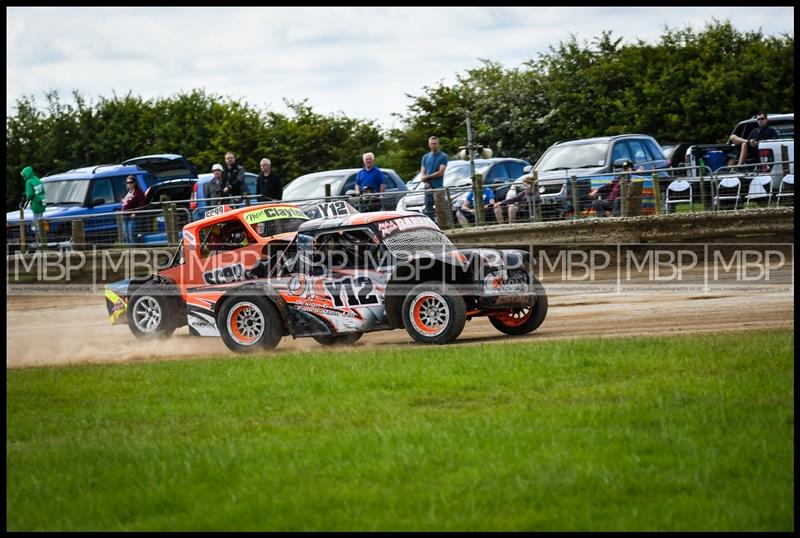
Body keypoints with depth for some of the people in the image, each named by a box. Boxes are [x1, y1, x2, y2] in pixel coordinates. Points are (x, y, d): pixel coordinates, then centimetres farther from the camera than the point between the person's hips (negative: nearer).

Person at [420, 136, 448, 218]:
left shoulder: (443, 156, 0)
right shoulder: (425, 157, 16)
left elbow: (440, 172, -8)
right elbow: (422, 173, 11)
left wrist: (427, 176, -2)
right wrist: (427, 183, -7)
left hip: (439, 187, -5)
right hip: (428, 188, 5)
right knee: (428, 211, 3)